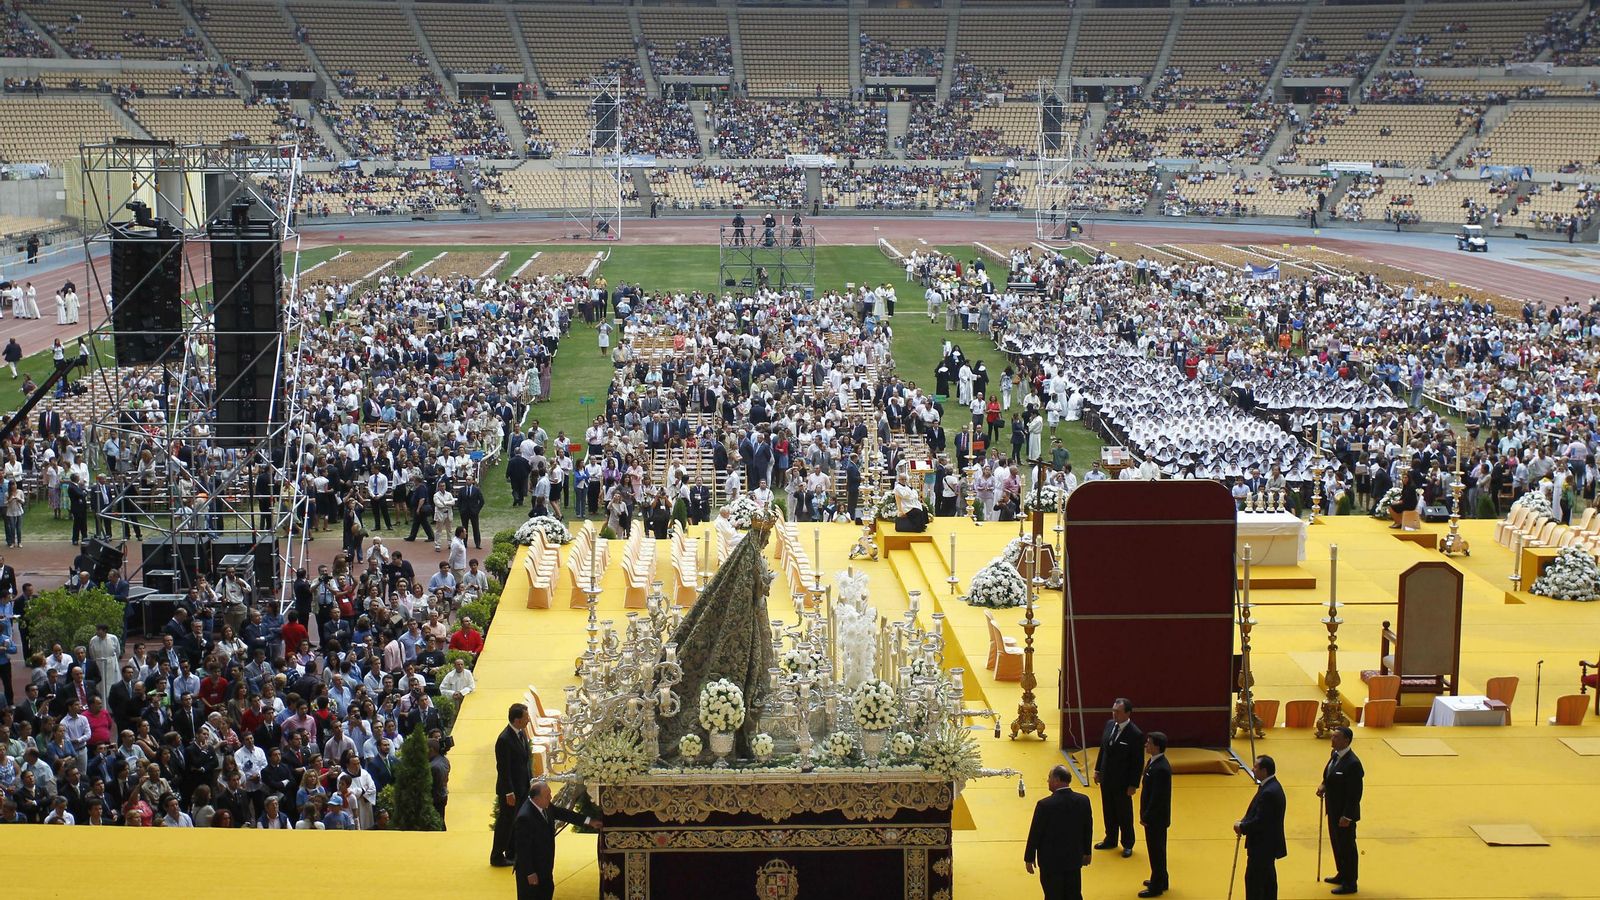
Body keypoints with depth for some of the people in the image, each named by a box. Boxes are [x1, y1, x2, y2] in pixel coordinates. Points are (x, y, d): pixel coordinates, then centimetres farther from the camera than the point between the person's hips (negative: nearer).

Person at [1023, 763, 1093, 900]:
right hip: (1074, 858, 4)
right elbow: (1088, 829, 4)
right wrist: (1087, 852, 19)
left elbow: (1035, 833, -13)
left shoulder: (1045, 805, -22)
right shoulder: (1083, 801, -8)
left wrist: (1029, 858, 0)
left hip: (1051, 860, -4)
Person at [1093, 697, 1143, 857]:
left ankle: (1127, 845, 25)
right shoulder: (1109, 724, -1)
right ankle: (1110, 840, 34)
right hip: (1106, 778, 6)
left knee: (1124, 814, 9)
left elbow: (1138, 762, -16)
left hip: (1122, 782, -6)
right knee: (1108, 812, 18)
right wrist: (1097, 770, 10)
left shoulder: (1136, 735, -21)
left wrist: (1133, 785, -14)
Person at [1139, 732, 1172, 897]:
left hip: (1156, 818, -9)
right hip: (1154, 816, 9)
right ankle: (1160, 880, 36)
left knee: (1156, 851, 4)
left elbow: (1157, 797, -26)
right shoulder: (1154, 761, 3)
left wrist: (1146, 816, -18)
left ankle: (1156, 887, 16)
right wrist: (1145, 814, 12)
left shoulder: (1161, 769, -28)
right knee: (1157, 850, 21)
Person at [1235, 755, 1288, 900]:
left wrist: (1242, 827, -12)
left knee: (1253, 879, -3)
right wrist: (1244, 823, -1)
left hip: (1263, 845, -10)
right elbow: (1258, 813, 13)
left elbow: (1260, 821, -26)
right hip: (1269, 843, 10)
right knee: (1268, 877, 18)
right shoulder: (1272, 786, 7)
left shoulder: (1269, 792, -27)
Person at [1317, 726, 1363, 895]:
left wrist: (1347, 816, -22)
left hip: (1345, 813, -9)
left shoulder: (1352, 763, -26)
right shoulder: (1335, 755, 2)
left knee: (1347, 846, 4)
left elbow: (1355, 793, -24)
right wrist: (1323, 785, -3)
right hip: (1333, 810, 9)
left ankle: (1350, 883, 16)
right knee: (1336, 843, 21)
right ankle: (1342, 875, 38)